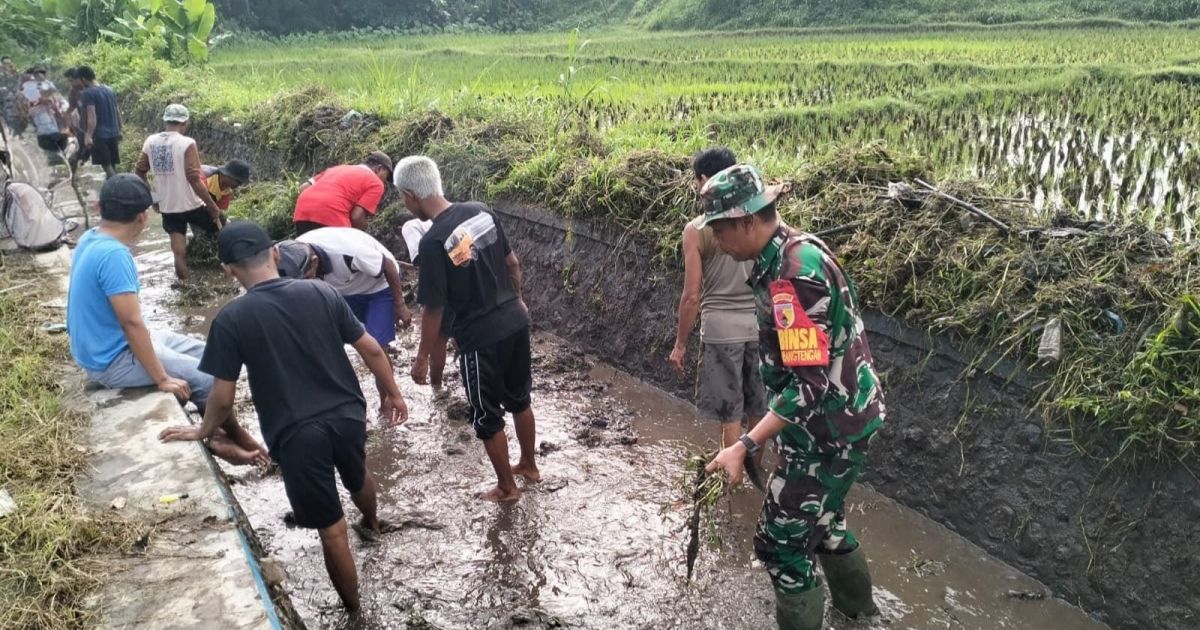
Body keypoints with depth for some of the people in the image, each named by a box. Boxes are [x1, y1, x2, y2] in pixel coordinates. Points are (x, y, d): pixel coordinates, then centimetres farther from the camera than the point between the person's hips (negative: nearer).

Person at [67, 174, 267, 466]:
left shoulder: (91, 239, 2)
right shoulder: (113, 255, -28)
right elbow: (132, 322, -27)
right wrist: (162, 378, -21)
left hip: (106, 343, 10)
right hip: (114, 359, -10)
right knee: (215, 377, -10)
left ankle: (226, 431, 21)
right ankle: (214, 438, 16)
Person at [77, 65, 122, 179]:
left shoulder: (88, 93, -10)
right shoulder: (109, 90, 12)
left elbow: (92, 116, -20)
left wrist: (88, 136, -25)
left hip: (100, 135, -7)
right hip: (114, 133, 7)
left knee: (107, 166, -7)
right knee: (112, 166, 13)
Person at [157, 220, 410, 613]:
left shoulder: (231, 319, -12)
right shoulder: (321, 293, -4)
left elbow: (224, 397, -6)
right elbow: (371, 349, 0)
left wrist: (203, 431, 14)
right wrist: (392, 394, 15)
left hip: (297, 434, -4)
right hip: (347, 414, 4)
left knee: (332, 529, 10)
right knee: (357, 477, 36)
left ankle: (354, 609, 26)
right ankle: (372, 524, 65)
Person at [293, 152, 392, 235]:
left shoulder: (338, 168, 32)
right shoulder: (376, 183, 11)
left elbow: (303, 188, 24)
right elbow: (357, 216, -2)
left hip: (302, 213, 7)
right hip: (331, 216, -7)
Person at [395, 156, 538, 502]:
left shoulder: (433, 242, -21)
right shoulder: (481, 211, -2)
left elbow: (434, 310, -16)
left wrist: (422, 358, -3)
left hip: (481, 338, -7)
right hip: (516, 322, 7)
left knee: (487, 418, 14)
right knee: (519, 400, 25)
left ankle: (507, 487, 30)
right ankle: (529, 465, 43)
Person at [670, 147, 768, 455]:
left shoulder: (697, 229, -10)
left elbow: (692, 296, -10)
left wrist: (680, 344, 0)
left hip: (721, 328, -4)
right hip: (760, 325, 5)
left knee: (730, 413, 4)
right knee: (758, 409, 17)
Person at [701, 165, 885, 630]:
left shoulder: (791, 274, -28)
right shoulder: (795, 249, 4)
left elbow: (809, 384, -31)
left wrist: (744, 446, -32)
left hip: (828, 429, -10)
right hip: (842, 416, 10)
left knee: (781, 541, 1)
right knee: (820, 518, 27)